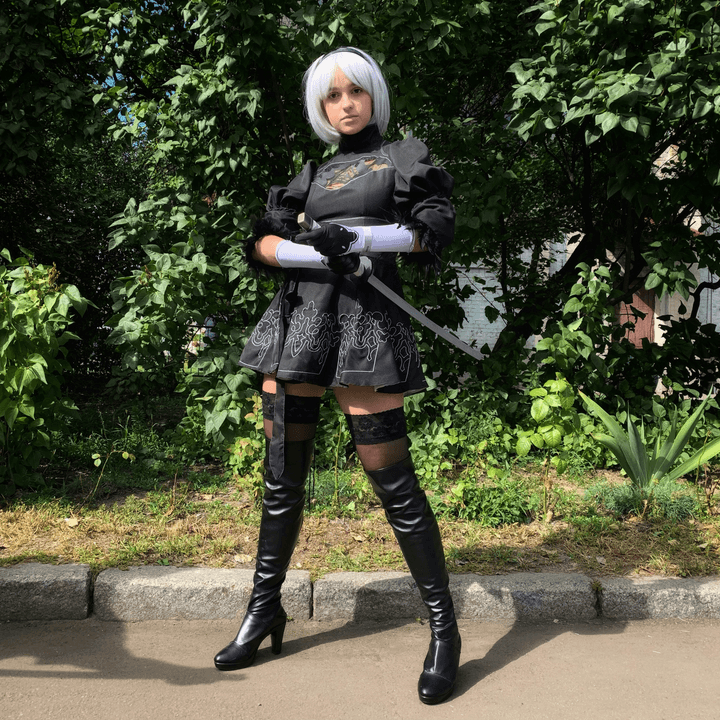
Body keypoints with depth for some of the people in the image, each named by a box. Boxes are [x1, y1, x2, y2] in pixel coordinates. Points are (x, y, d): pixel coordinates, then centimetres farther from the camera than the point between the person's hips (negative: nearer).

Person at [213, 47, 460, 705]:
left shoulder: (406, 157, 12)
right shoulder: (311, 175, 20)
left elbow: (435, 230, -2)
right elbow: (263, 242, 8)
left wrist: (356, 237, -16)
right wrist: (318, 253, -12)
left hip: (365, 321, -4)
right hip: (298, 318, 5)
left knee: (391, 479, -8)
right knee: (282, 475, 7)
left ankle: (444, 628, 5)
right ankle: (265, 609, 22)